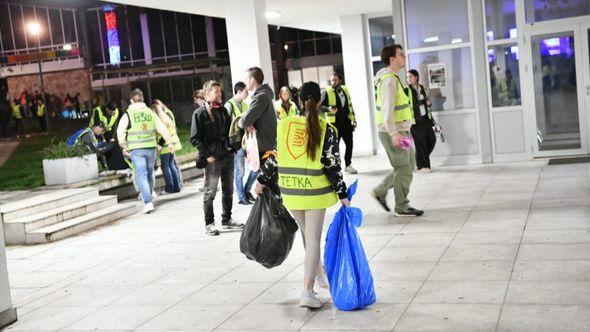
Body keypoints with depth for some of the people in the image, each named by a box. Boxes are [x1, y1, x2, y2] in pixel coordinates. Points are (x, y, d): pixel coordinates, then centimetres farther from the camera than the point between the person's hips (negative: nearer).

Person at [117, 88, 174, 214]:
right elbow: (162, 128, 6)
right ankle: (147, 197, 32)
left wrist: (124, 147, 7)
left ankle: (148, 202, -16)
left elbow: (120, 133, -6)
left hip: (136, 149, -4)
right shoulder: (150, 113, 7)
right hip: (151, 148, 4)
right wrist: (169, 142, 13)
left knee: (141, 175, -4)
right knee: (149, 173, 18)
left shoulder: (127, 115, -3)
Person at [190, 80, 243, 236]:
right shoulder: (200, 113, -7)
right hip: (213, 159, -7)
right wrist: (207, 154, -15)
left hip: (228, 156, 7)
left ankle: (227, 219, 26)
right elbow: (195, 138, -11)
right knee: (210, 192, 1)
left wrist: (231, 147, 9)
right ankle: (209, 224, 9)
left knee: (228, 190, 14)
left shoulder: (223, 110, 13)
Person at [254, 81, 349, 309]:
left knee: (306, 234, 21)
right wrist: (342, 194, -1)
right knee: (313, 239, 2)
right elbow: (332, 166, -9)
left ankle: (318, 272, 41)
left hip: (290, 191, 3)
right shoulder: (327, 130, -8)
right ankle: (307, 292, -3)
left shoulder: (285, 125, -1)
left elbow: (275, 158, 3)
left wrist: (262, 181, 16)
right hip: (315, 192, -3)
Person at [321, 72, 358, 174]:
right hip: (334, 123, -5)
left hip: (346, 122, 6)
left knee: (349, 144, 10)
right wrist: (328, 109, -29)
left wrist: (353, 118, 17)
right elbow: (321, 106, -9)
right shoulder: (327, 92, -6)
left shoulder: (344, 89, 11)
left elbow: (349, 104, 18)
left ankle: (348, 165, 24)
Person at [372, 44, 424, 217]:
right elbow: (387, 109, -24)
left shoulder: (393, 78, 16)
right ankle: (401, 207, 9)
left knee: (408, 166, 16)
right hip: (393, 132, -10)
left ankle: (380, 191, 23)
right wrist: (394, 133, -29)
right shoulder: (389, 80, -16)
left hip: (400, 131, 10)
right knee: (404, 170, -2)